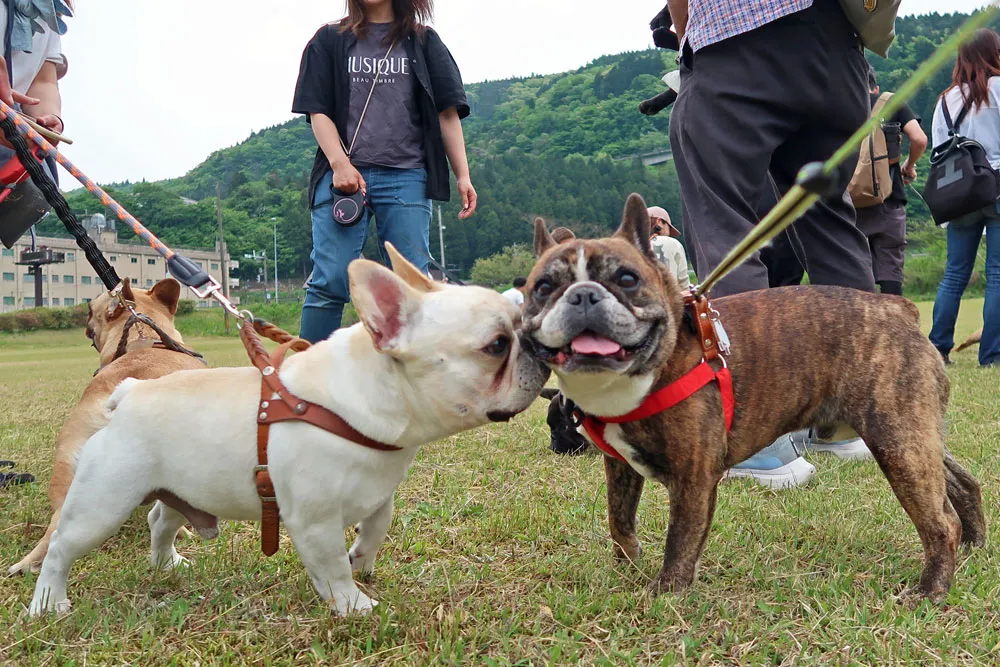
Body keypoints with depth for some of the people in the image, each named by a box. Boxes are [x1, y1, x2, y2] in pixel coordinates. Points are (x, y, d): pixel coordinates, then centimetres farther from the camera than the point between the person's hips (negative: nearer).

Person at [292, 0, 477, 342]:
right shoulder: (329, 40, 14)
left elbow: (447, 112, 10)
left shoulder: (423, 41, 15)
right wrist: (340, 164, -9)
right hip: (343, 174, -1)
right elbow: (318, 110, 6)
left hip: (406, 177, 1)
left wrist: (463, 175, 0)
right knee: (329, 281, -8)